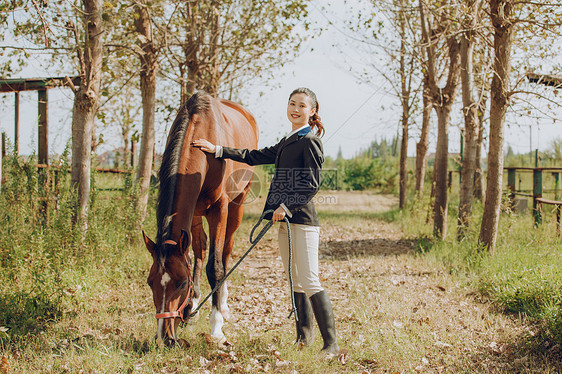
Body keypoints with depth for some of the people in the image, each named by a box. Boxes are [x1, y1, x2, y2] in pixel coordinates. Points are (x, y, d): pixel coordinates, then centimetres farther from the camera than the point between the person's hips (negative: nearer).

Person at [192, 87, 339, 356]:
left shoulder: (310, 141, -7)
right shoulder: (287, 143, 20)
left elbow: (312, 185, -14)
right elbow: (255, 157, 25)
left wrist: (287, 206, -21)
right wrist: (217, 150, 22)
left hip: (302, 219, -9)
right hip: (285, 221, 9)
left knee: (309, 282, -12)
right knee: (295, 282, 13)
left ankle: (331, 343, -9)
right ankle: (304, 336, 23)